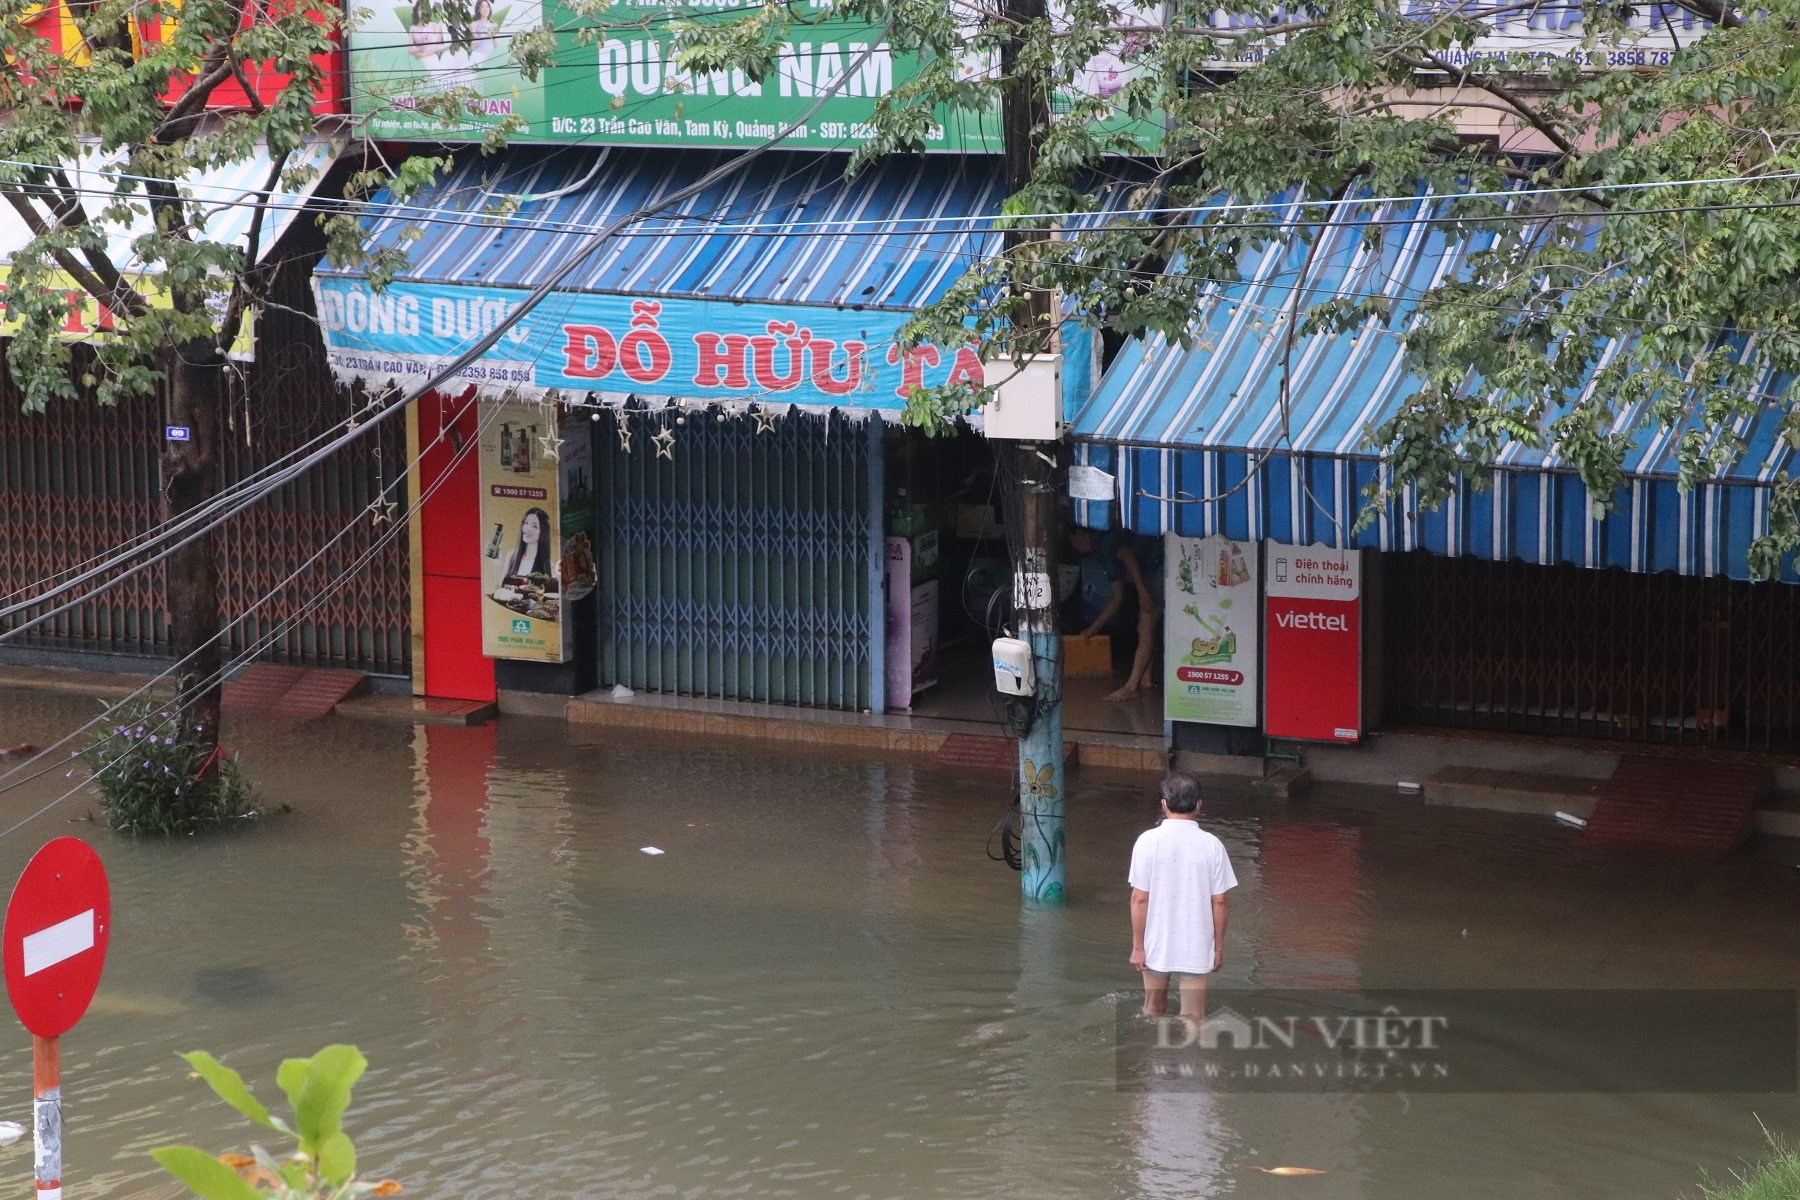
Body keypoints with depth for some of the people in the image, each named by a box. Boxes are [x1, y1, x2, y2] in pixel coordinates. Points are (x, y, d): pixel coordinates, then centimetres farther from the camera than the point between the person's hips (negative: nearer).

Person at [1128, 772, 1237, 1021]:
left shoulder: (1148, 841, -10)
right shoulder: (1211, 845, -9)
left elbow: (1139, 899, -9)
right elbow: (1219, 901, -4)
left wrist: (1137, 946, -1)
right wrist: (1219, 946, 8)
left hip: (1156, 946, 1)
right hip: (1196, 950, -1)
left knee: (1153, 1010, 20)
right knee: (1193, 1018, 5)